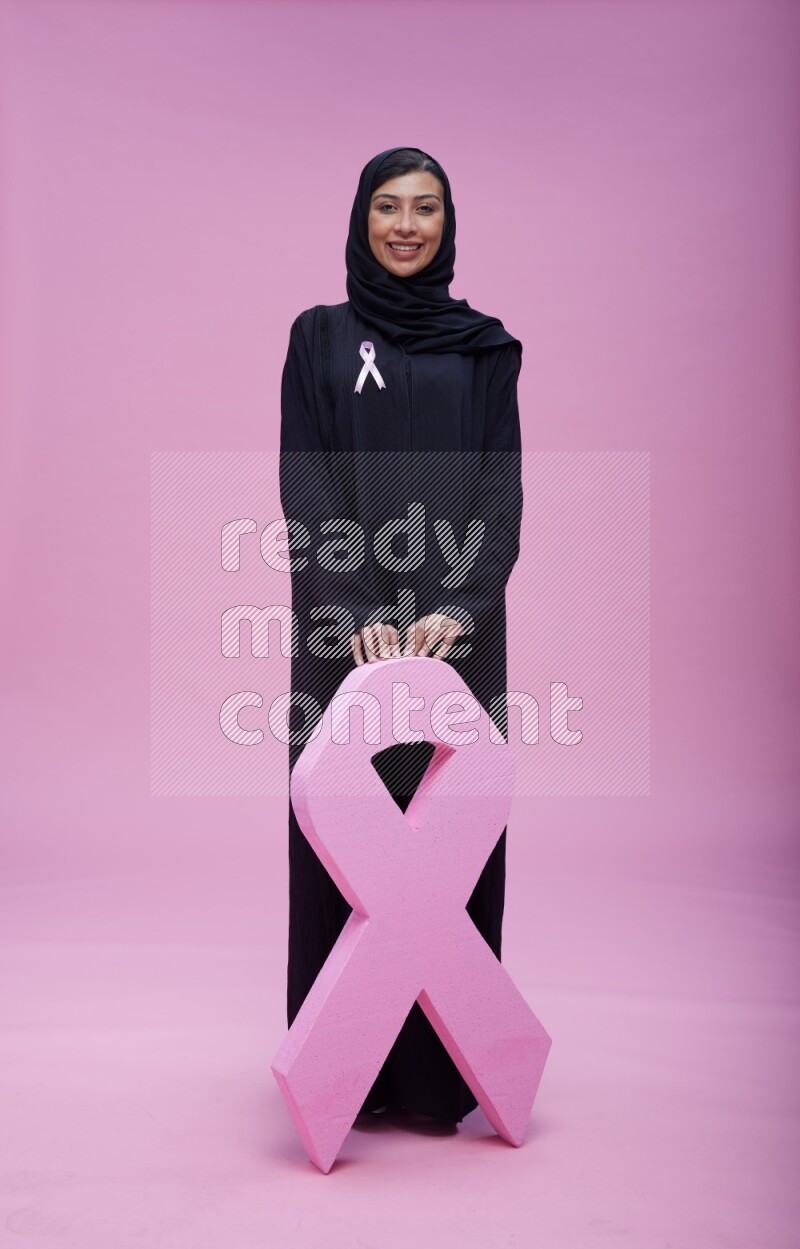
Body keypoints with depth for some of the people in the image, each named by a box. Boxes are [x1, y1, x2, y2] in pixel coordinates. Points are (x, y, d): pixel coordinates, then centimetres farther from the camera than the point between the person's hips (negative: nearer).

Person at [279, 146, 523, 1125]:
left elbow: (501, 488, 1)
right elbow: (307, 488, -3)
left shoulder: (484, 348, 10)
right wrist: (360, 613, -17)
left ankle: (449, 1068, 15)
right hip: (348, 622, -1)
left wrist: (459, 608, -16)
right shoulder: (319, 337, 7)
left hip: (458, 623, 1)